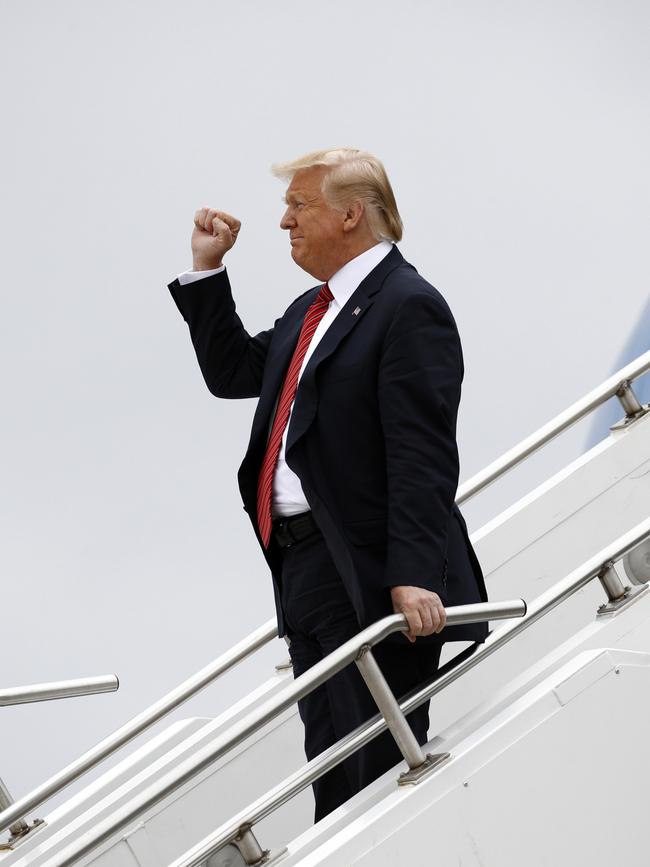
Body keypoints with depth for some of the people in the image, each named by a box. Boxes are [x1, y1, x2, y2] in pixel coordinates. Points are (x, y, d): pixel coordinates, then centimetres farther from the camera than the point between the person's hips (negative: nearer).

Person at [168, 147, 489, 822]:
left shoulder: (408, 307, -11)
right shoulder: (311, 311, 18)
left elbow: (423, 457, -19)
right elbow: (231, 372, 28)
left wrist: (414, 576, -26)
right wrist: (206, 270, 21)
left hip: (370, 578, -9)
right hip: (304, 568, 9)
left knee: (378, 766, -5)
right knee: (331, 765, 12)